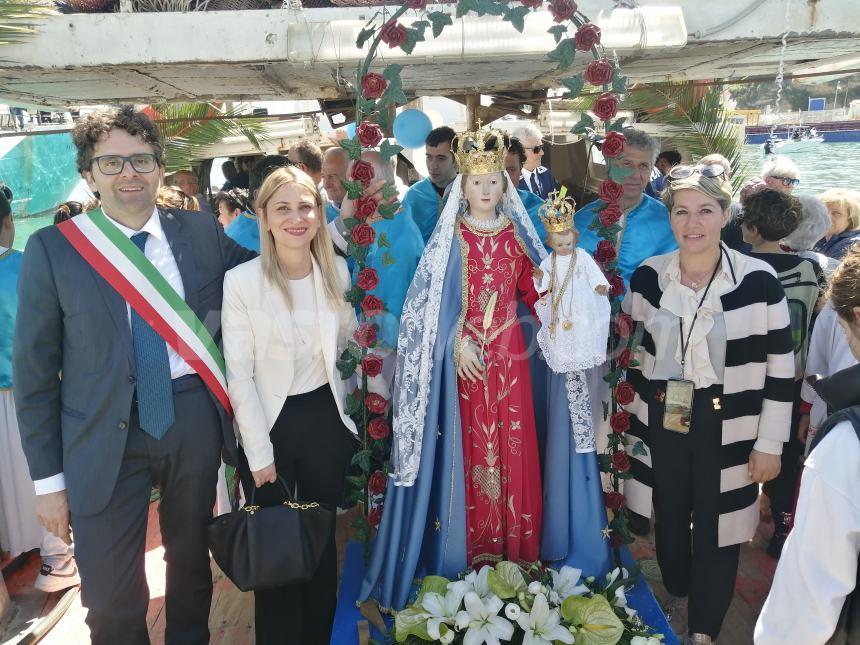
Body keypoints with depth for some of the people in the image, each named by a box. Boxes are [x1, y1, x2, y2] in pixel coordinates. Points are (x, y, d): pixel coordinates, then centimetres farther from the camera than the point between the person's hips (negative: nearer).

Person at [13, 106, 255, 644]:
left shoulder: (203, 233, 0)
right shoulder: (53, 248, -6)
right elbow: (34, 369, -4)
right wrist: (48, 478, -4)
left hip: (193, 418, 3)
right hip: (104, 433, -2)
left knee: (191, 564, 21)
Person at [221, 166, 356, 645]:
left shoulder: (338, 271, -2)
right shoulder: (241, 282, -15)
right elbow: (239, 376, -13)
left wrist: (347, 407, 9)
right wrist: (259, 452, -12)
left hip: (326, 419, 3)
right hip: (269, 424, -3)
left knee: (323, 537, 17)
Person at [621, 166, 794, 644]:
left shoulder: (760, 281, -11)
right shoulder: (647, 276, -2)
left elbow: (781, 368, -6)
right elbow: (631, 355, 6)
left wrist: (770, 443, -6)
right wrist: (630, 422, 8)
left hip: (729, 432, -2)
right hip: (662, 425, 3)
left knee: (716, 535, 7)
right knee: (669, 522, 17)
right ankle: (678, 602, 44)